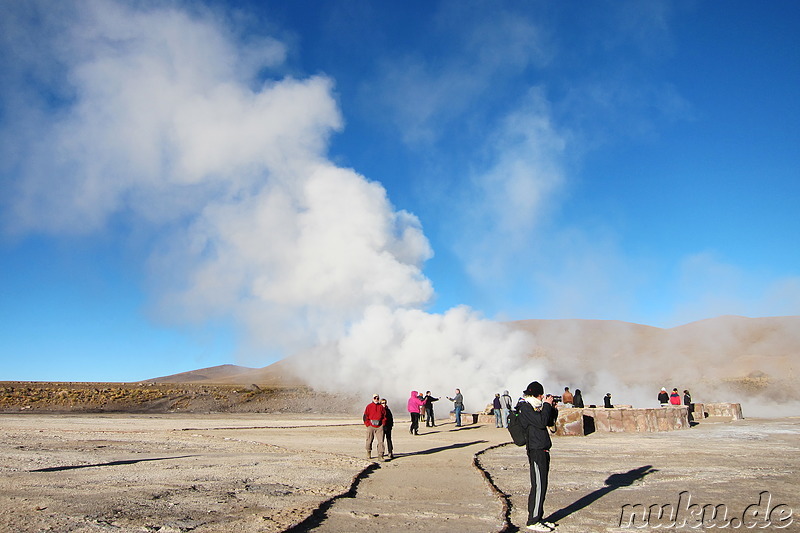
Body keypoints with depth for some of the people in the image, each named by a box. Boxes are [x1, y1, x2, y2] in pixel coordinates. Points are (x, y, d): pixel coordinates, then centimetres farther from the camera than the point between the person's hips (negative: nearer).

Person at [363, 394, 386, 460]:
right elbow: (365, 416, 3)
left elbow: (384, 416, 13)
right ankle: (368, 454, 26)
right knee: (369, 440, 6)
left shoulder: (381, 407, 10)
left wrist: (383, 424, 3)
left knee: (381, 441, -7)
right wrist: (368, 424, -5)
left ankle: (380, 455, -6)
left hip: (379, 426, 1)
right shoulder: (369, 406, 5)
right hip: (371, 426, -1)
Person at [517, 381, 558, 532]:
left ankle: (538, 518, 22)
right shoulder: (525, 407, -11)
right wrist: (547, 405, -11)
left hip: (543, 450, 10)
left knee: (542, 486, 13)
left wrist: (553, 408, 9)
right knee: (538, 486, -7)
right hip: (536, 450, -10)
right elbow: (541, 422, -21)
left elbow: (550, 422, 24)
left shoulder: (535, 407, 18)